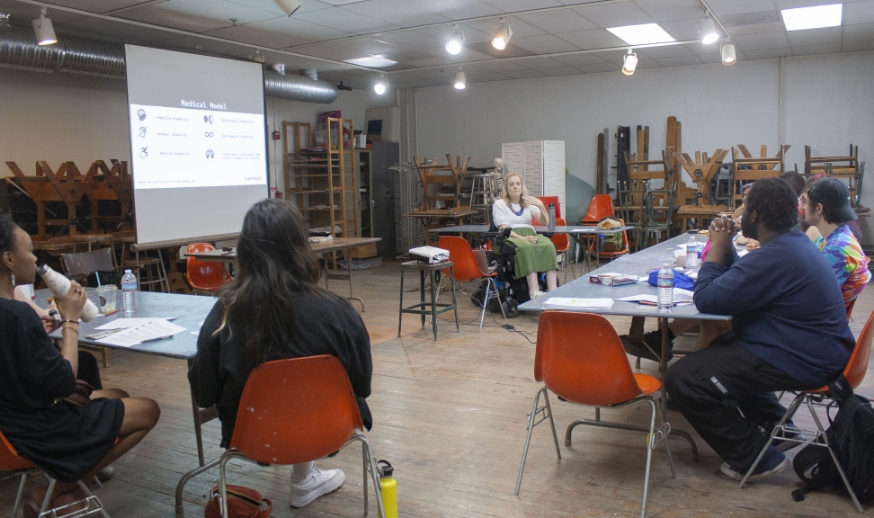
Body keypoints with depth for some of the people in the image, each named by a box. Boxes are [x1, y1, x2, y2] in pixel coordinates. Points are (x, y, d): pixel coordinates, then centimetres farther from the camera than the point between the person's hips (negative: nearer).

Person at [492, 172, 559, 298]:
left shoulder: (528, 203, 25)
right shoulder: (499, 204, 13)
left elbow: (544, 222, 12)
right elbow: (504, 229, -2)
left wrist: (541, 206, -8)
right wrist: (522, 238, -18)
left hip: (530, 234, 4)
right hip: (511, 237, -4)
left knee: (548, 246, -32)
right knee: (527, 247, -40)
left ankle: (553, 290, -44)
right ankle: (534, 292, -52)